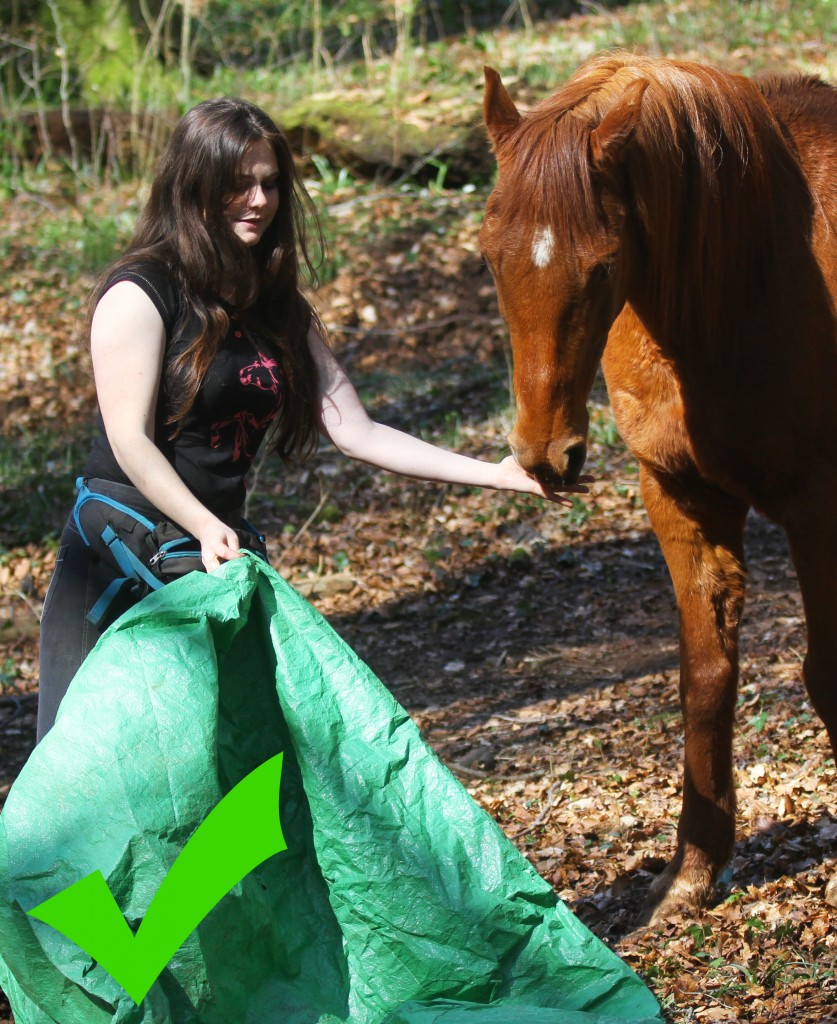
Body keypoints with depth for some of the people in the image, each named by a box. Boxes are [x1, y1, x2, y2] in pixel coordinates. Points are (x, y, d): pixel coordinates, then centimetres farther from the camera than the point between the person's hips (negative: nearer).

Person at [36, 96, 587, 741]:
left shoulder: (280, 308, 12)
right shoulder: (140, 294, -9)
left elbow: (357, 434, 7)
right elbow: (130, 440, -15)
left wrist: (496, 474, 0)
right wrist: (207, 529, -30)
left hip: (223, 550, 7)